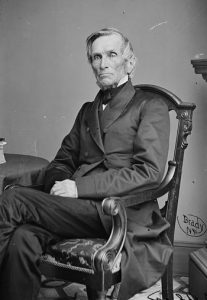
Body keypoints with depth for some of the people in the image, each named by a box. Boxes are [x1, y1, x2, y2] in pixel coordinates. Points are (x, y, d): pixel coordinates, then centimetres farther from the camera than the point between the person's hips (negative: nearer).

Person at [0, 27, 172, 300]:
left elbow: (149, 171, -9)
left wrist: (79, 187, -15)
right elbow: (62, 161, 20)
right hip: (80, 206, 5)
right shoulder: (87, 110, 24)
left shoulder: (151, 106, 5)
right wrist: (60, 184, -7)